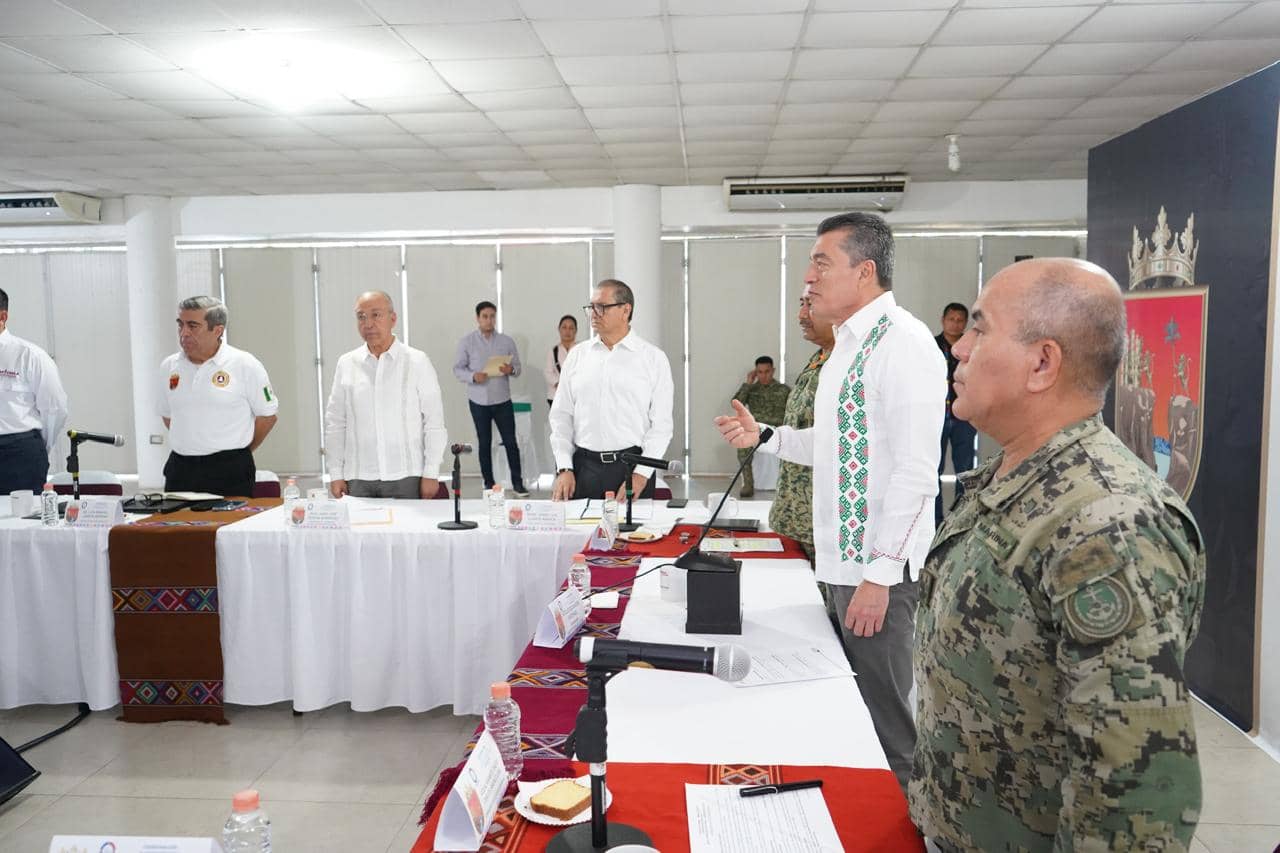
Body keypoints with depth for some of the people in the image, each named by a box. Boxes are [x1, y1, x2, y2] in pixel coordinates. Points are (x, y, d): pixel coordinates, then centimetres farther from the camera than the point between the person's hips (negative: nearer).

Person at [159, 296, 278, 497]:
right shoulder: (169, 366, 8)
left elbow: (267, 416, 0)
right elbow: (168, 416, 21)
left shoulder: (245, 365, -6)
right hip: (180, 469, 4)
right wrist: (191, 447, 15)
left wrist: (234, 454, 7)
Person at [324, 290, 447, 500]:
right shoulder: (346, 364, 7)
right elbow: (335, 423, 10)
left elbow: (434, 422, -1)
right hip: (359, 480, 2)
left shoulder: (417, 362, 0)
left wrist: (431, 474, -4)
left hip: (406, 477, -2)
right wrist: (335, 474, 6)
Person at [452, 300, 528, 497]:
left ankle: (517, 483, 8)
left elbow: (518, 367, 6)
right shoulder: (467, 342, 0)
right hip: (479, 401, -1)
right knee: (484, 443, 8)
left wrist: (511, 370, -18)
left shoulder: (506, 341, 4)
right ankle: (488, 484, 17)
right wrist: (473, 376, -20)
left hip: (503, 400, 1)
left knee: (510, 441, 0)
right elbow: (458, 369, -1)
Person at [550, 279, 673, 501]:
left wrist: (641, 475, -11)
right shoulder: (577, 356, 9)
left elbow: (661, 424, -3)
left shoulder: (654, 358, 1)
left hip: (632, 467, -2)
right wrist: (564, 469, -1)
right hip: (583, 466, 2)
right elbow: (561, 415, 9)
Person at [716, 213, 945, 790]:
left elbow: (916, 469, -22)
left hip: (880, 568, -10)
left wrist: (879, 574, -22)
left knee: (885, 722, 3)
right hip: (844, 557, 10)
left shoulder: (902, 342, -17)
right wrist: (764, 437, 8)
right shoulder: (849, 345, 13)